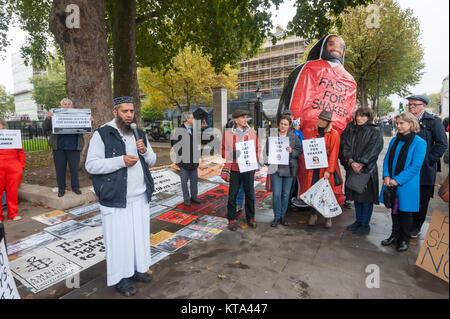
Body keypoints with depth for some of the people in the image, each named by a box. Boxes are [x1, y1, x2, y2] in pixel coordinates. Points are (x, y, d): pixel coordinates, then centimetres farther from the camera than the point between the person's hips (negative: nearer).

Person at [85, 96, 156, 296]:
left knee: (139, 234, 15)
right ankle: (120, 278, 24)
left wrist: (145, 151, -7)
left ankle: (136, 269, 35)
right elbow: (91, 165, -13)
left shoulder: (139, 134, 11)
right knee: (118, 238, 4)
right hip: (116, 199, -5)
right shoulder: (102, 134, -7)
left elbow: (152, 161, 15)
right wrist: (121, 161, -22)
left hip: (140, 196, 6)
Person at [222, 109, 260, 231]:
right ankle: (231, 219, 18)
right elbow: (224, 150, 4)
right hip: (235, 168, -2)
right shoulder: (228, 134, 1)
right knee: (232, 195, 4)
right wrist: (233, 155, -14)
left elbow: (257, 149, 11)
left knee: (250, 194, 11)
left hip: (249, 168, 2)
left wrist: (254, 161, -4)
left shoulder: (252, 132, 8)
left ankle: (250, 218, 28)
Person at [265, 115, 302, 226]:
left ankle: (283, 215, 25)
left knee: (286, 193, 9)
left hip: (289, 168, 2)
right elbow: (268, 151, 5)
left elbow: (299, 151, 4)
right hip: (276, 168, -1)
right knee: (276, 194, -3)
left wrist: (292, 151, -15)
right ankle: (276, 216, 13)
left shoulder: (294, 137, 6)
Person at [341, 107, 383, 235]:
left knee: (366, 197, 1)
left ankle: (365, 224, 15)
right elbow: (345, 146, 0)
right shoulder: (350, 130, 8)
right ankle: (358, 221, 27)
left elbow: (373, 150, -10)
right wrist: (351, 162, -13)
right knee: (356, 196, 13)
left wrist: (360, 163, -16)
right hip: (352, 168, 4)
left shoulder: (375, 132, -2)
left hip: (367, 169, -4)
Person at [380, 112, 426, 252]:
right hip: (391, 183, 5)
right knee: (394, 209, 16)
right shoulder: (395, 140, 6)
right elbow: (387, 159, 7)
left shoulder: (419, 143, -10)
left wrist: (397, 180, -19)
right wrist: (386, 176, -8)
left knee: (405, 212, 9)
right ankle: (395, 235, 33)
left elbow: (415, 166, -15)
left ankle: (404, 239, 27)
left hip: (406, 185, -5)